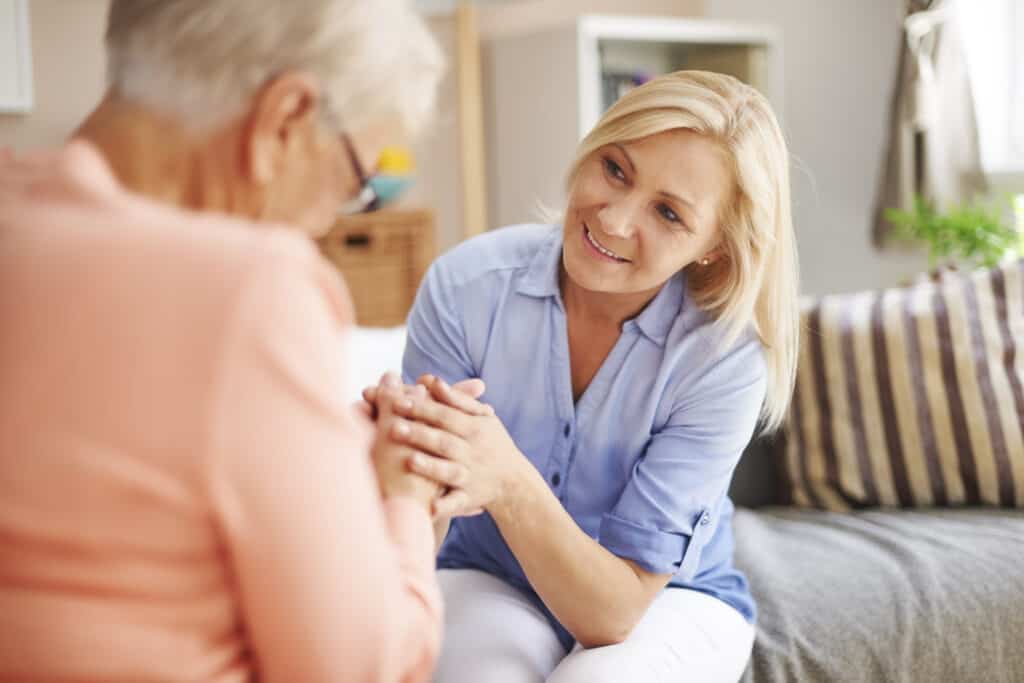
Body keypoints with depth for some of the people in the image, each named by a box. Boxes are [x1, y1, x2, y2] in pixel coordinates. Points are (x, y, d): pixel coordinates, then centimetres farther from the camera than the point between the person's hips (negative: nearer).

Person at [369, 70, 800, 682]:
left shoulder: (723, 361, -24)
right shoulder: (468, 286, -22)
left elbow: (615, 610, -25)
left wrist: (510, 484, -44)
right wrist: (404, 478, -43)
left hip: (669, 597, 1)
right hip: (491, 581, 0)